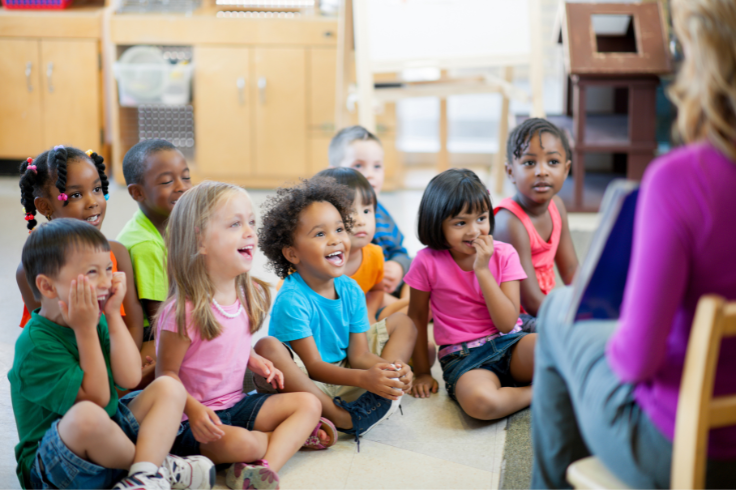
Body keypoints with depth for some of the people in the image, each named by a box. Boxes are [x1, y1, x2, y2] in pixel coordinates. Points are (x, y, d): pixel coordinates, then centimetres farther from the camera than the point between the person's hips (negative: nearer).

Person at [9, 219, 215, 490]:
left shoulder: (96, 320, 5)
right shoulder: (36, 345, -20)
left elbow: (130, 379, -7)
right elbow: (97, 399, -21)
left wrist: (113, 315, -7)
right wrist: (85, 330, -22)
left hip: (107, 440, 8)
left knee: (169, 388, -2)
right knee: (87, 416, -40)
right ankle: (159, 465, -11)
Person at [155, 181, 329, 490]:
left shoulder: (250, 295, 4)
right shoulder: (183, 311, -21)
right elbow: (166, 374, -15)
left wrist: (255, 361, -1)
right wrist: (194, 409, -30)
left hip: (236, 405, 8)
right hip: (195, 419, -8)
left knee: (308, 404, -6)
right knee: (238, 442, -35)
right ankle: (295, 437, -4)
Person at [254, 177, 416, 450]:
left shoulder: (351, 291, -1)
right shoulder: (291, 300, -21)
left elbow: (359, 354, -4)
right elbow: (313, 366, -22)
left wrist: (391, 367, -26)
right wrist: (364, 378, -36)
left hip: (343, 373, 7)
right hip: (304, 383, -7)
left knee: (403, 323, 7)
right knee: (268, 348, -36)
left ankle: (377, 399, -22)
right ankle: (342, 418, -29)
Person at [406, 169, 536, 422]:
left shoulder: (504, 254, -2)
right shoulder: (427, 262, -5)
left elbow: (507, 324, -10)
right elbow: (417, 316, 8)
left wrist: (482, 270, -16)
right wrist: (422, 372, 10)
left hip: (508, 344, 1)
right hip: (463, 357, -1)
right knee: (479, 401, -38)